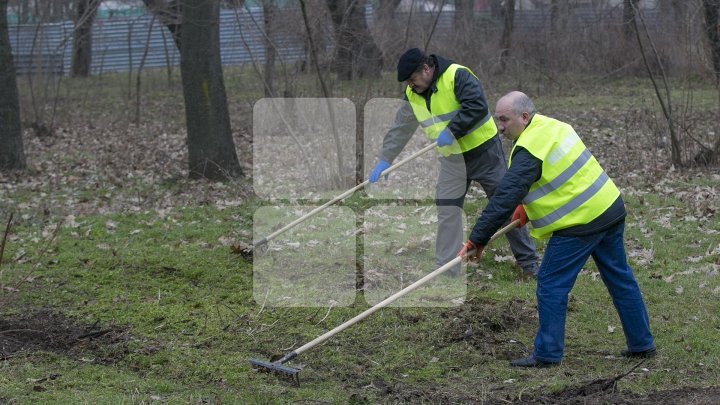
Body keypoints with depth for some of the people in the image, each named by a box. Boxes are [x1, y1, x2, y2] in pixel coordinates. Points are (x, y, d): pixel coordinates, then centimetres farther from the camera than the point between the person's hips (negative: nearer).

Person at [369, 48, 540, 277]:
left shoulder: (457, 76, -22)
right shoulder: (412, 95, 0)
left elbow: (478, 107, -32)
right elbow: (401, 129, 6)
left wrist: (452, 131, -33)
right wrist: (385, 160, 2)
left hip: (484, 152, -6)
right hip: (452, 158, 6)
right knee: (447, 213, 3)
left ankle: (529, 263, 13)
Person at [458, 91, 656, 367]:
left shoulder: (530, 151, -20)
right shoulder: (553, 126, 8)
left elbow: (505, 198, -23)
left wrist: (477, 239, -21)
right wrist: (528, 205, 15)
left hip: (581, 223, -9)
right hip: (611, 208, 9)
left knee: (551, 285, 0)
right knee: (620, 279, 18)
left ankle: (547, 354, 4)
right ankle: (641, 344, 27)